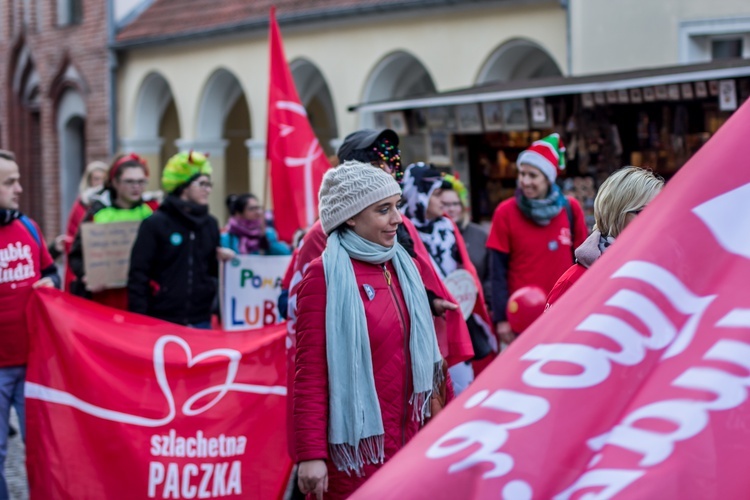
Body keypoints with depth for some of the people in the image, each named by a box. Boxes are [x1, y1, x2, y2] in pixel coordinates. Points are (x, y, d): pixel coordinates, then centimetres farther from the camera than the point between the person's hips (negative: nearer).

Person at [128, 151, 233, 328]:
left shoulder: (210, 224, 11)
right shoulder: (155, 224, -5)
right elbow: (138, 275, -8)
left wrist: (223, 260, -4)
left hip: (200, 320, 5)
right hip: (162, 321, -5)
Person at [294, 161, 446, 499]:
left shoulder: (400, 267, 10)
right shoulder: (326, 275, -10)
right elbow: (310, 373, -13)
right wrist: (311, 454, -18)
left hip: (406, 443, 6)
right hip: (356, 447, -6)